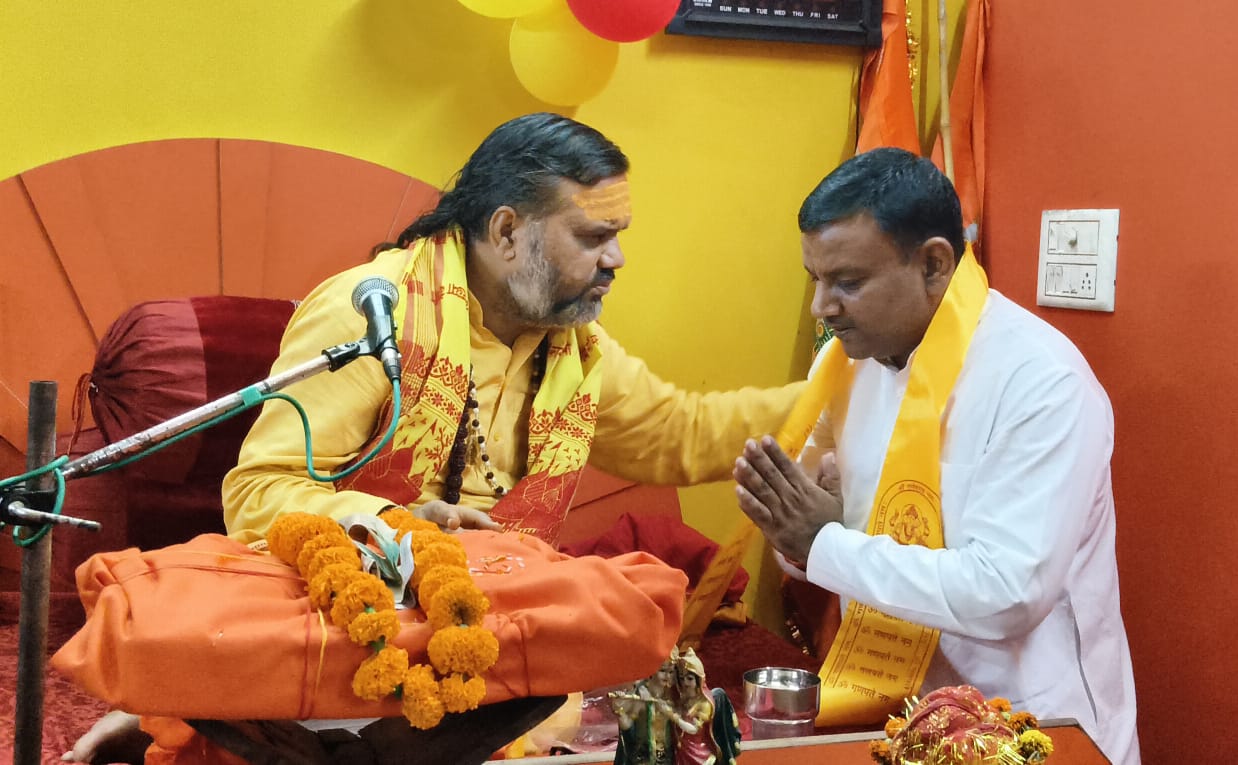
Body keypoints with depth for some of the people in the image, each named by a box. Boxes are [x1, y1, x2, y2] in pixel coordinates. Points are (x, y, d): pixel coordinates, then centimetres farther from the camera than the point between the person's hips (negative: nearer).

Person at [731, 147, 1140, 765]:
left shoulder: (1042, 383, -19)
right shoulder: (846, 358, 2)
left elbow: (1005, 593, -24)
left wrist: (824, 544, -20)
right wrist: (797, 529, -12)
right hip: (889, 712, 5)